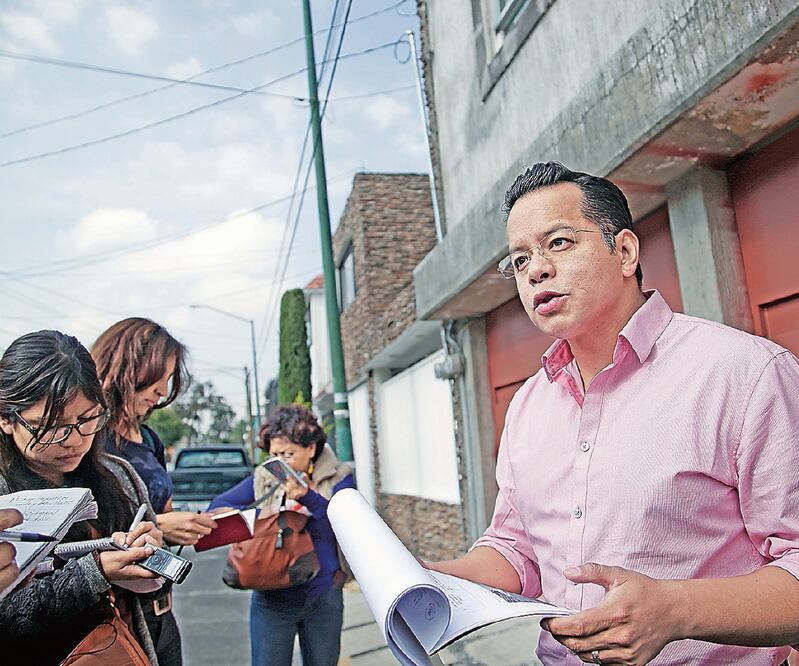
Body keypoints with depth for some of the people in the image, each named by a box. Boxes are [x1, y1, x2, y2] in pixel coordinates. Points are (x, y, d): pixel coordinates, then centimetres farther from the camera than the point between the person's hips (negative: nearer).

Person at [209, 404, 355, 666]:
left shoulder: (337, 477, -4)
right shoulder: (262, 479, 1)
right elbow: (217, 506, 2)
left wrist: (309, 498, -30)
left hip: (323, 597, 0)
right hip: (272, 599, 0)